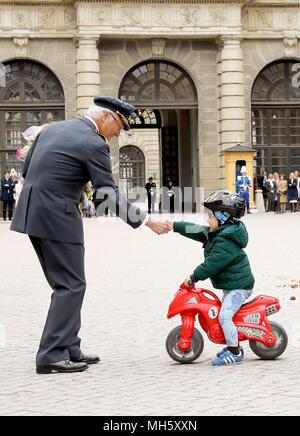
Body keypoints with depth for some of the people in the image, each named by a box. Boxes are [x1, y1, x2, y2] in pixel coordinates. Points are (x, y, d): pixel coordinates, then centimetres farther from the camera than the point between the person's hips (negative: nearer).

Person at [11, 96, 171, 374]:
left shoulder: (51, 129, 14)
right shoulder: (94, 144, -11)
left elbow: (26, 172, 19)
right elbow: (111, 196, -12)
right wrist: (146, 221, -7)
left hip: (31, 213, 9)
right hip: (58, 218, -9)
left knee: (66, 284, 16)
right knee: (71, 286, -2)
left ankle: (69, 348, 21)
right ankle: (52, 356, -4)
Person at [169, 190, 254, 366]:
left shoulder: (226, 242, -24)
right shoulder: (217, 233, 9)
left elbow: (212, 264, -24)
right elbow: (196, 231, 18)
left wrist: (193, 278, -16)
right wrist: (174, 226, 18)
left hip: (239, 285, -12)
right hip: (233, 285, 12)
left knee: (224, 315, -19)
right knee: (226, 314, 21)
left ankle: (235, 352, -16)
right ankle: (233, 345, 31)